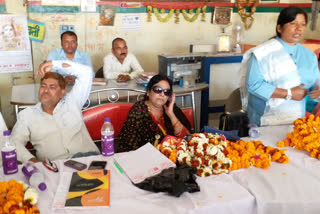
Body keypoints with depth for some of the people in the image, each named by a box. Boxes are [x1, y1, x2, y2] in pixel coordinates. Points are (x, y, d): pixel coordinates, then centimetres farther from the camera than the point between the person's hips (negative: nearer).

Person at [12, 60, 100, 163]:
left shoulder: (71, 102, 18)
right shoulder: (26, 114, 20)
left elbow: (86, 73, 14)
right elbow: (15, 142, 10)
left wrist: (55, 64, 13)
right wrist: (32, 160, -10)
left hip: (87, 156, 0)